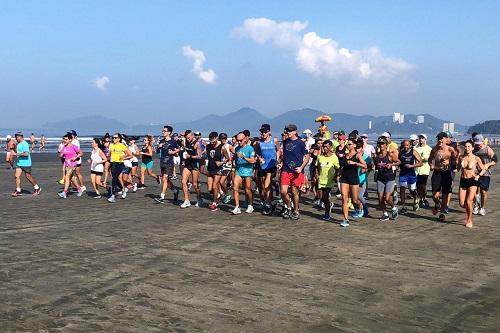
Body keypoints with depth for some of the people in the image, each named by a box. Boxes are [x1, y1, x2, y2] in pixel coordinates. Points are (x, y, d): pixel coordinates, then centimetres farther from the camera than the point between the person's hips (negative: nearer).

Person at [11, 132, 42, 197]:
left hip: (26, 163, -9)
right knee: (17, 176, 0)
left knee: (28, 176, 2)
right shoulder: (18, 144, 14)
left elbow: (26, 153, -26)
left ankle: (37, 188, 18)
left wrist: (16, 154, -25)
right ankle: (18, 191, 4)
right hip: (19, 163, 9)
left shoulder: (24, 144, -16)